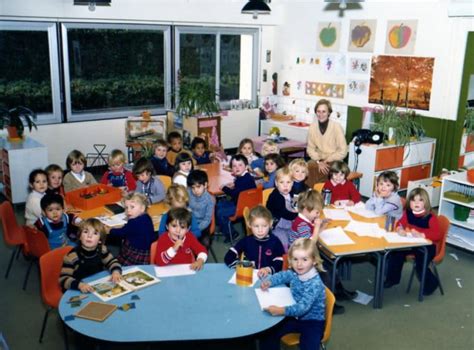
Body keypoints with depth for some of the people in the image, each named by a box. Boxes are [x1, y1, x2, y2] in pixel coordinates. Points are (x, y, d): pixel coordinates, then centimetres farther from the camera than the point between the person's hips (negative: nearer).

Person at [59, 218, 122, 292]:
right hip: (78, 292, -3)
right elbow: (63, 278, -19)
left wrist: (116, 272, -11)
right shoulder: (73, 256, -17)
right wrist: (79, 285, -35)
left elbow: (113, 262, 10)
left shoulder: (101, 250, -3)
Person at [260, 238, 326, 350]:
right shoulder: (294, 273, -7)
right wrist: (268, 282, -8)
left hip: (312, 321, -6)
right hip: (295, 316, 6)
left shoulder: (315, 283, -28)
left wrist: (281, 311, -49)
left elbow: (303, 307, -37)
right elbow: (281, 276, 13)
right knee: (269, 334, -3)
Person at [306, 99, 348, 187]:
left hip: (334, 162, -4)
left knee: (313, 168, -30)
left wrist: (327, 161, -14)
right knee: (308, 166, -27)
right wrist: (319, 161, -13)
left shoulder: (336, 127, -14)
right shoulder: (312, 127, -3)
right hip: (319, 160, 4)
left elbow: (343, 151, -12)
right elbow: (310, 149, 2)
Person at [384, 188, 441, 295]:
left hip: (427, 245, -5)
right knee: (395, 253, -14)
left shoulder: (431, 217, -18)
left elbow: (437, 235, -25)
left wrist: (421, 235, -38)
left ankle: (431, 284, 12)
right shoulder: (408, 213, -2)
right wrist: (400, 229, -21)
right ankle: (393, 278, 10)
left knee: (420, 265, -23)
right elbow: (400, 223, 4)